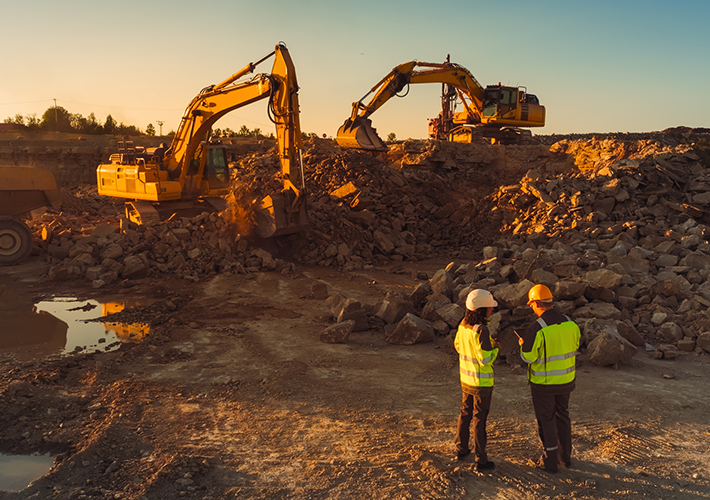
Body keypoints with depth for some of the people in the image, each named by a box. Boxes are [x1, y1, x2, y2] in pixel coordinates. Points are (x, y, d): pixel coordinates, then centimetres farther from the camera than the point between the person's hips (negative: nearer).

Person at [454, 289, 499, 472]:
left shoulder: (463, 325, -3)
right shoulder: (481, 330, -28)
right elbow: (486, 359, -26)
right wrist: (495, 348, -6)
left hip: (466, 378, 7)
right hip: (482, 382, -7)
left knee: (465, 414, 23)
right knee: (479, 420, 5)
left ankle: (461, 449, 37)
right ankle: (481, 461, 18)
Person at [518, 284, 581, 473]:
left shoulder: (536, 329, -24)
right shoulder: (570, 323, -7)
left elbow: (528, 357, -15)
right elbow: (574, 347, 8)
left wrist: (522, 344, 5)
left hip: (543, 382, -5)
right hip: (566, 379, 5)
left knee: (546, 420, 10)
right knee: (562, 415, 23)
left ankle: (550, 461, 21)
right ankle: (565, 455, 36)